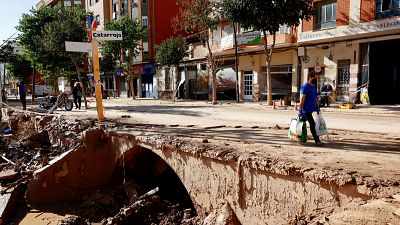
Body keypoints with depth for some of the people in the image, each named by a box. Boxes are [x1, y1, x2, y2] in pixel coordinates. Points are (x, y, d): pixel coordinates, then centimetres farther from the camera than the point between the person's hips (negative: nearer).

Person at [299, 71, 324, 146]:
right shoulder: (305, 87, -15)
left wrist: (317, 106, 18)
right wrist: (300, 110, -19)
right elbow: (302, 100, -17)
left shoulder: (314, 87, 14)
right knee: (312, 124, -9)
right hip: (306, 110, -9)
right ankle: (317, 140, -6)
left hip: (311, 109, 9)